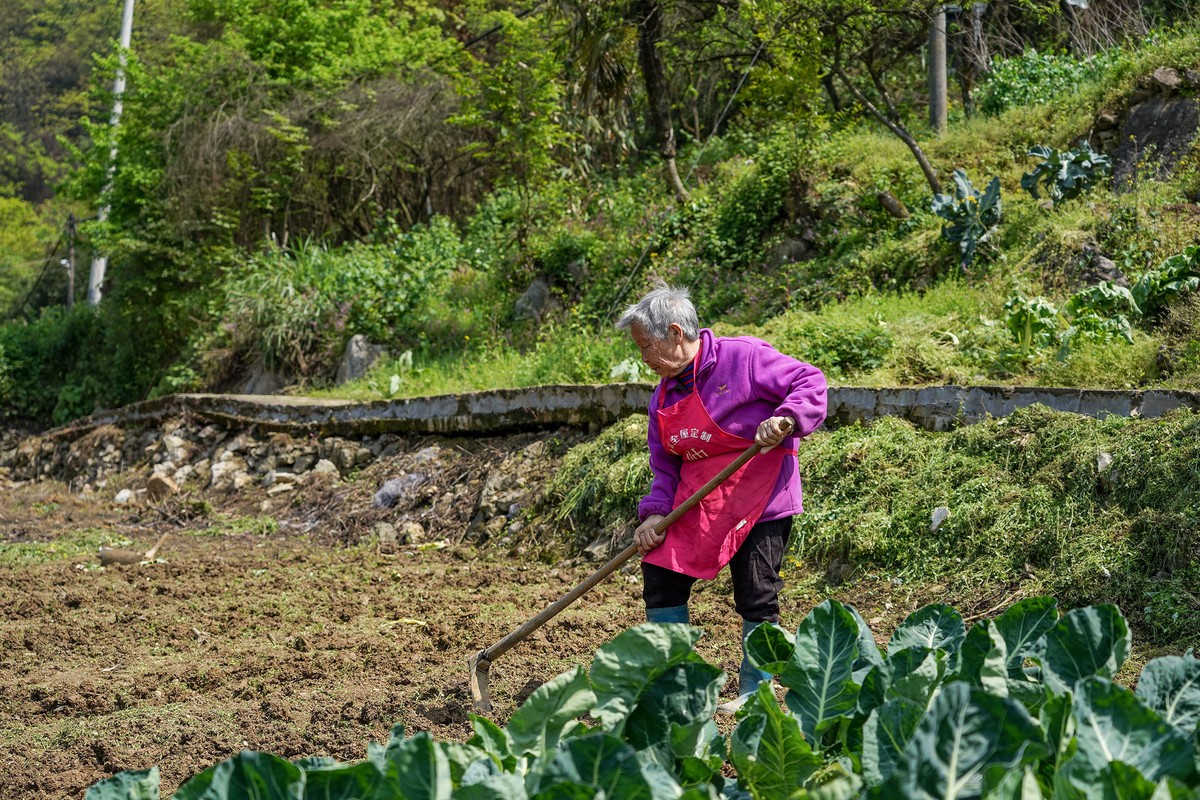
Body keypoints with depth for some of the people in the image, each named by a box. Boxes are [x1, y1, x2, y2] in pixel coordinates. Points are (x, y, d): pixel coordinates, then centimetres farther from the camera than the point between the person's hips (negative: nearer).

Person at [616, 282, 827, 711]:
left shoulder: (744, 357, -13)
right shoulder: (664, 394, 9)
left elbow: (811, 382, -13)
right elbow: (664, 465, 10)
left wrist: (785, 419, -31)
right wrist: (654, 513, -5)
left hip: (758, 499, -7)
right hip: (694, 504, 7)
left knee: (756, 600, -4)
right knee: (660, 582, 4)